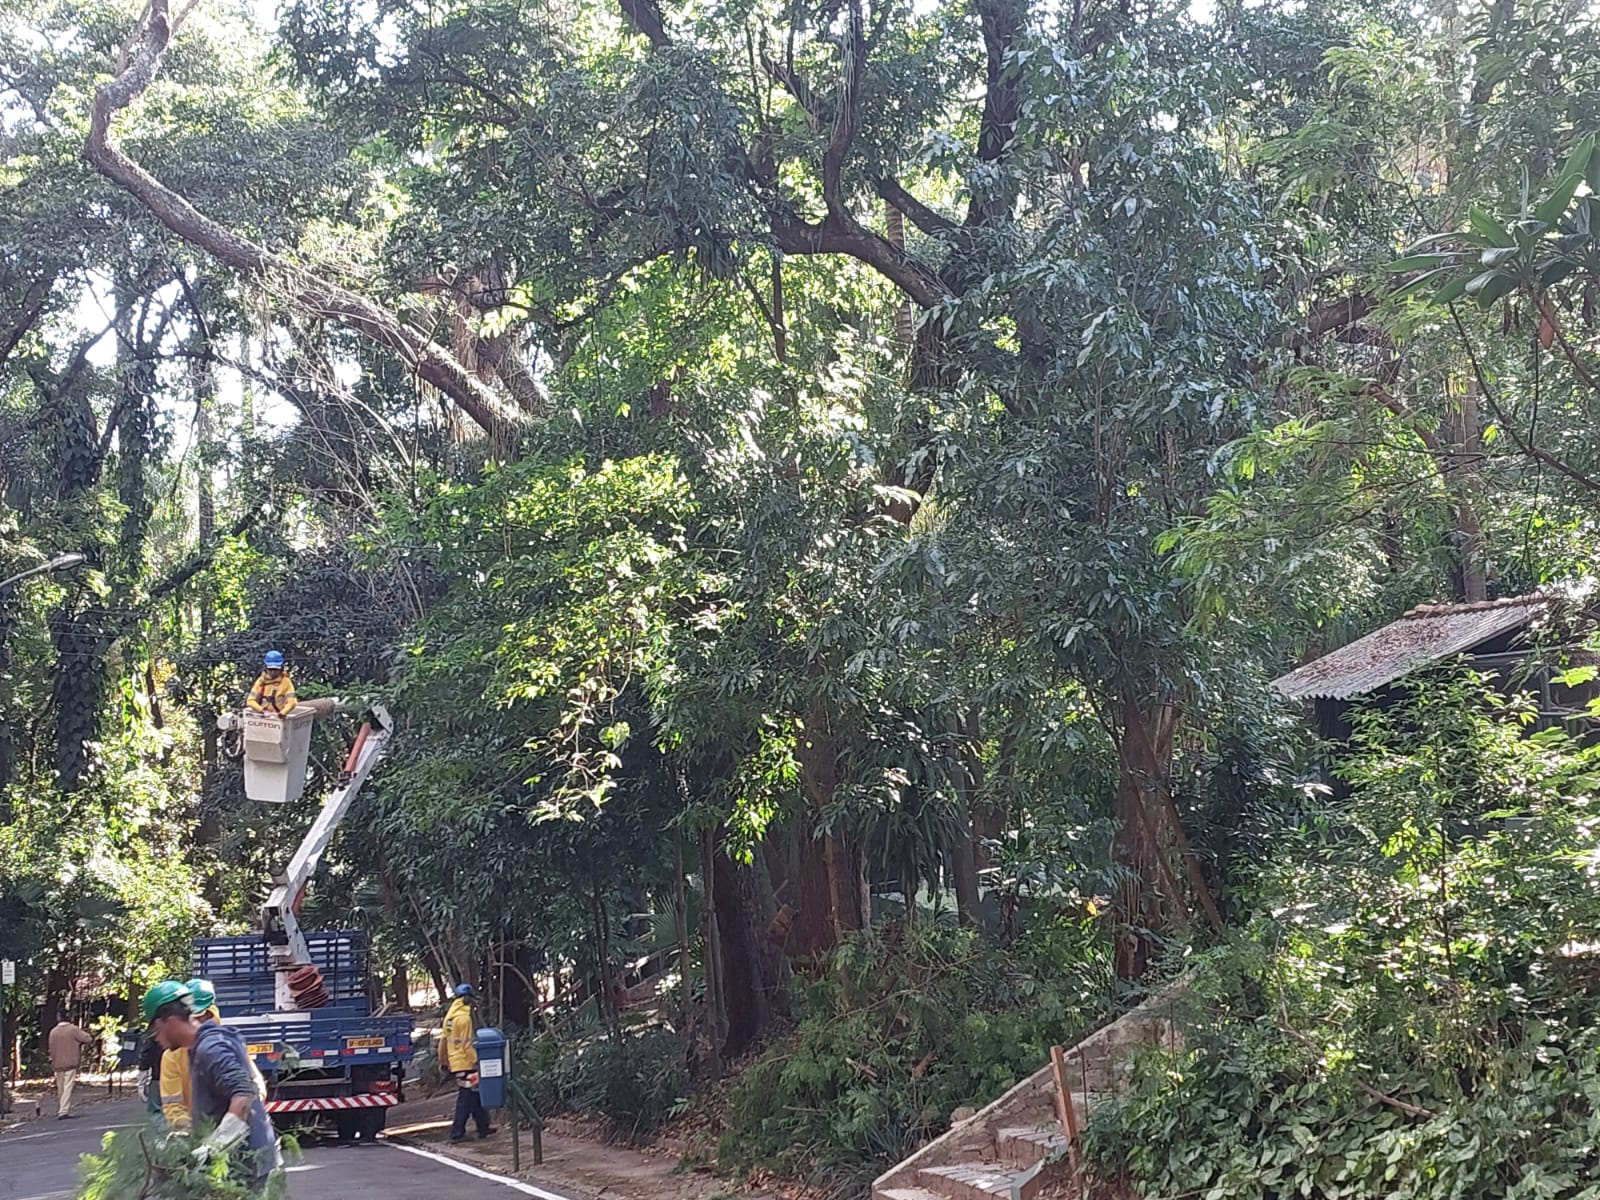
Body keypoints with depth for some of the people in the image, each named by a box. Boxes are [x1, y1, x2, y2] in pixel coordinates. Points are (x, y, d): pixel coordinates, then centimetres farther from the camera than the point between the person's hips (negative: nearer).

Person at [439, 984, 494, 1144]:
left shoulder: (450, 1015, 11)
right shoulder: (464, 1017, -16)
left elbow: (443, 1040, 15)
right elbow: (466, 1043, -19)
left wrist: (443, 1060, 22)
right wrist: (474, 1061, -14)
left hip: (454, 1063, 9)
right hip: (465, 1064, -9)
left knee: (474, 1095, 16)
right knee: (466, 1098, -3)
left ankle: (483, 1127, 23)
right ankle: (457, 1134, -3)